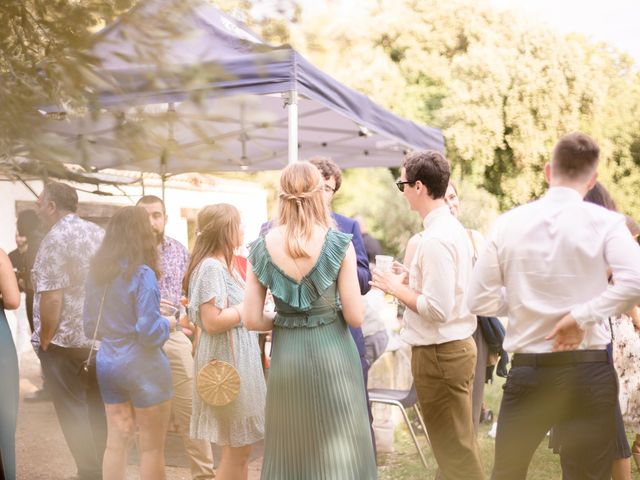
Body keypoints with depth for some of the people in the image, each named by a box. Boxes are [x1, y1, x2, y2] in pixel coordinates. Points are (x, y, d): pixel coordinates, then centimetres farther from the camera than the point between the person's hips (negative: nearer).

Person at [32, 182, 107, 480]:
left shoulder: (55, 239, -13)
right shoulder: (100, 234, 9)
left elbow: (51, 298, -21)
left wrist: (44, 341, -11)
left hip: (66, 341, -7)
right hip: (102, 338, 7)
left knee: (73, 411, 3)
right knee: (98, 408, 15)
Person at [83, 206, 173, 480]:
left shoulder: (97, 272, 3)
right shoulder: (142, 273, -16)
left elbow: (90, 327, 11)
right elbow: (149, 333, -19)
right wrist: (168, 322, 0)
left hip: (107, 364, 6)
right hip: (142, 366, -6)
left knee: (116, 442, 14)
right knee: (151, 448, 6)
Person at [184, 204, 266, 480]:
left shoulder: (225, 265, 13)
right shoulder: (211, 267, -17)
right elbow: (213, 321, -24)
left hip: (238, 359, 10)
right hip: (226, 363, -10)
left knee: (240, 447, 15)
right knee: (236, 449, -1)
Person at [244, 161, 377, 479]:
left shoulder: (261, 247, -3)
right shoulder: (339, 243, -10)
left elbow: (251, 320, -3)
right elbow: (355, 317, -11)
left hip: (286, 355, 3)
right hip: (332, 353, -3)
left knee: (290, 451, 15)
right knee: (338, 450, 10)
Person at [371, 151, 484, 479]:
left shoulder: (435, 239, -22)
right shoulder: (452, 227, 9)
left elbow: (437, 309, -25)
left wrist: (397, 289, -12)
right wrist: (410, 280, 10)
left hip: (440, 353, -10)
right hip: (456, 344, 10)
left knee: (454, 448, 3)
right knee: (458, 443, 20)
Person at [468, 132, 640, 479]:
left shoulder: (508, 223, -2)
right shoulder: (604, 223, -8)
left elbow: (481, 300, 0)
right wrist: (582, 315, -15)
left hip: (527, 371, 2)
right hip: (588, 372, -2)